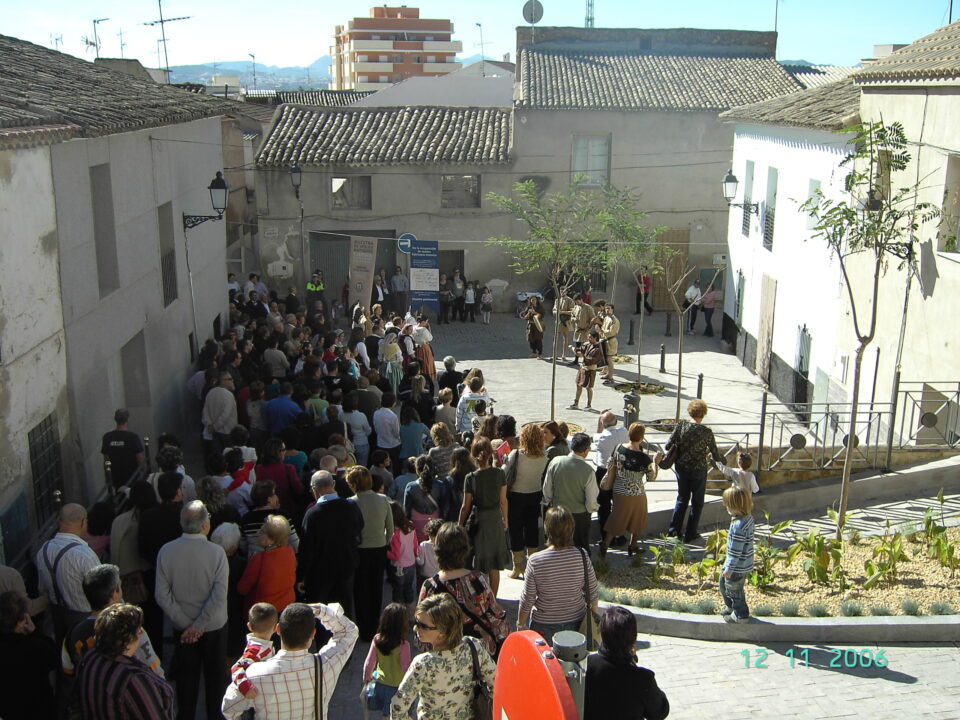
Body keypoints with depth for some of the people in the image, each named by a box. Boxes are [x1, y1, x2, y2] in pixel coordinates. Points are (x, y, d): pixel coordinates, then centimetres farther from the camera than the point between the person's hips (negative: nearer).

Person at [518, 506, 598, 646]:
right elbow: (592, 593, -4)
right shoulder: (582, 556, -16)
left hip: (544, 626, -2)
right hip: (576, 622, 2)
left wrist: (520, 625, 3)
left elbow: (527, 600, -12)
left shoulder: (535, 561, -21)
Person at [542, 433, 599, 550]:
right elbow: (591, 499, -16)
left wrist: (549, 502, 16)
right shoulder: (588, 470, -23)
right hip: (580, 515, -3)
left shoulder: (555, 462, -13)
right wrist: (589, 510, 6)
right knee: (581, 548, 16)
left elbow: (547, 488, -3)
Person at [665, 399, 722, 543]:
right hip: (698, 469, -3)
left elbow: (668, 446, -11)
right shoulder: (707, 432, -16)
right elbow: (716, 456, -6)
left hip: (681, 468, 3)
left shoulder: (681, 425, -11)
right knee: (697, 502, 14)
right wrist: (721, 458, 17)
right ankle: (690, 534, 18)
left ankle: (674, 529, 21)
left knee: (682, 498, 21)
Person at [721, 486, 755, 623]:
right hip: (745, 563, 9)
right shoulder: (748, 517, -2)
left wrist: (729, 568, -17)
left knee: (734, 590, 12)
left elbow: (736, 550, -27)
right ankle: (730, 606, 44)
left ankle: (740, 615, 32)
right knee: (723, 581, 26)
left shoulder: (738, 526, -31)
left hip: (738, 566, -9)